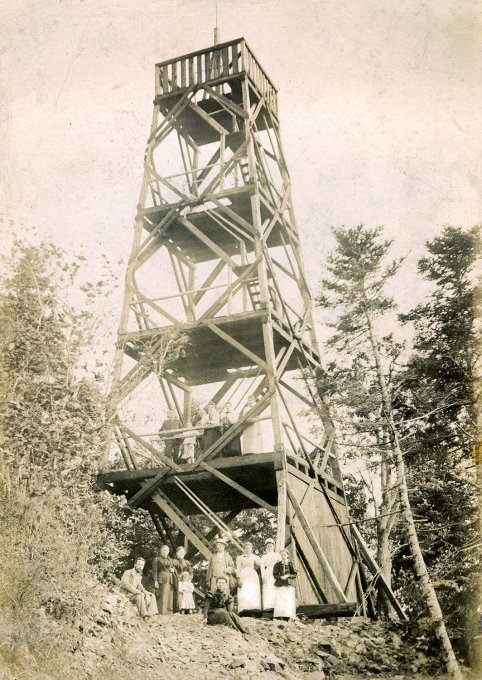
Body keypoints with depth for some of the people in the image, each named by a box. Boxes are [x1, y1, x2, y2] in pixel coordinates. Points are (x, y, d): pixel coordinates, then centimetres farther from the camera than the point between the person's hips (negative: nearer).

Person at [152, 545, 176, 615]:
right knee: (162, 598, -12)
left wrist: (173, 570, 2)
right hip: (162, 580, -6)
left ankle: (169, 613, 5)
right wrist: (155, 581, -14)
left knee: (170, 597, 2)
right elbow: (154, 570, -4)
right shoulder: (157, 559, 5)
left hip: (170, 580, 6)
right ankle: (161, 613, -10)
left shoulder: (170, 560, 22)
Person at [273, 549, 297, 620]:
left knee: (289, 601, -5)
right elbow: (275, 574, -1)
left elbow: (294, 575, 5)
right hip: (280, 585, -1)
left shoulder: (290, 565, 7)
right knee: (280, 600, -7)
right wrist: (280, 577, -18)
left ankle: (287, 617, 1)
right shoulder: (278, 564, 3)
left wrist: (288, 575, -13)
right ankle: (278, 616, -2)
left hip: (289, 585, 1)